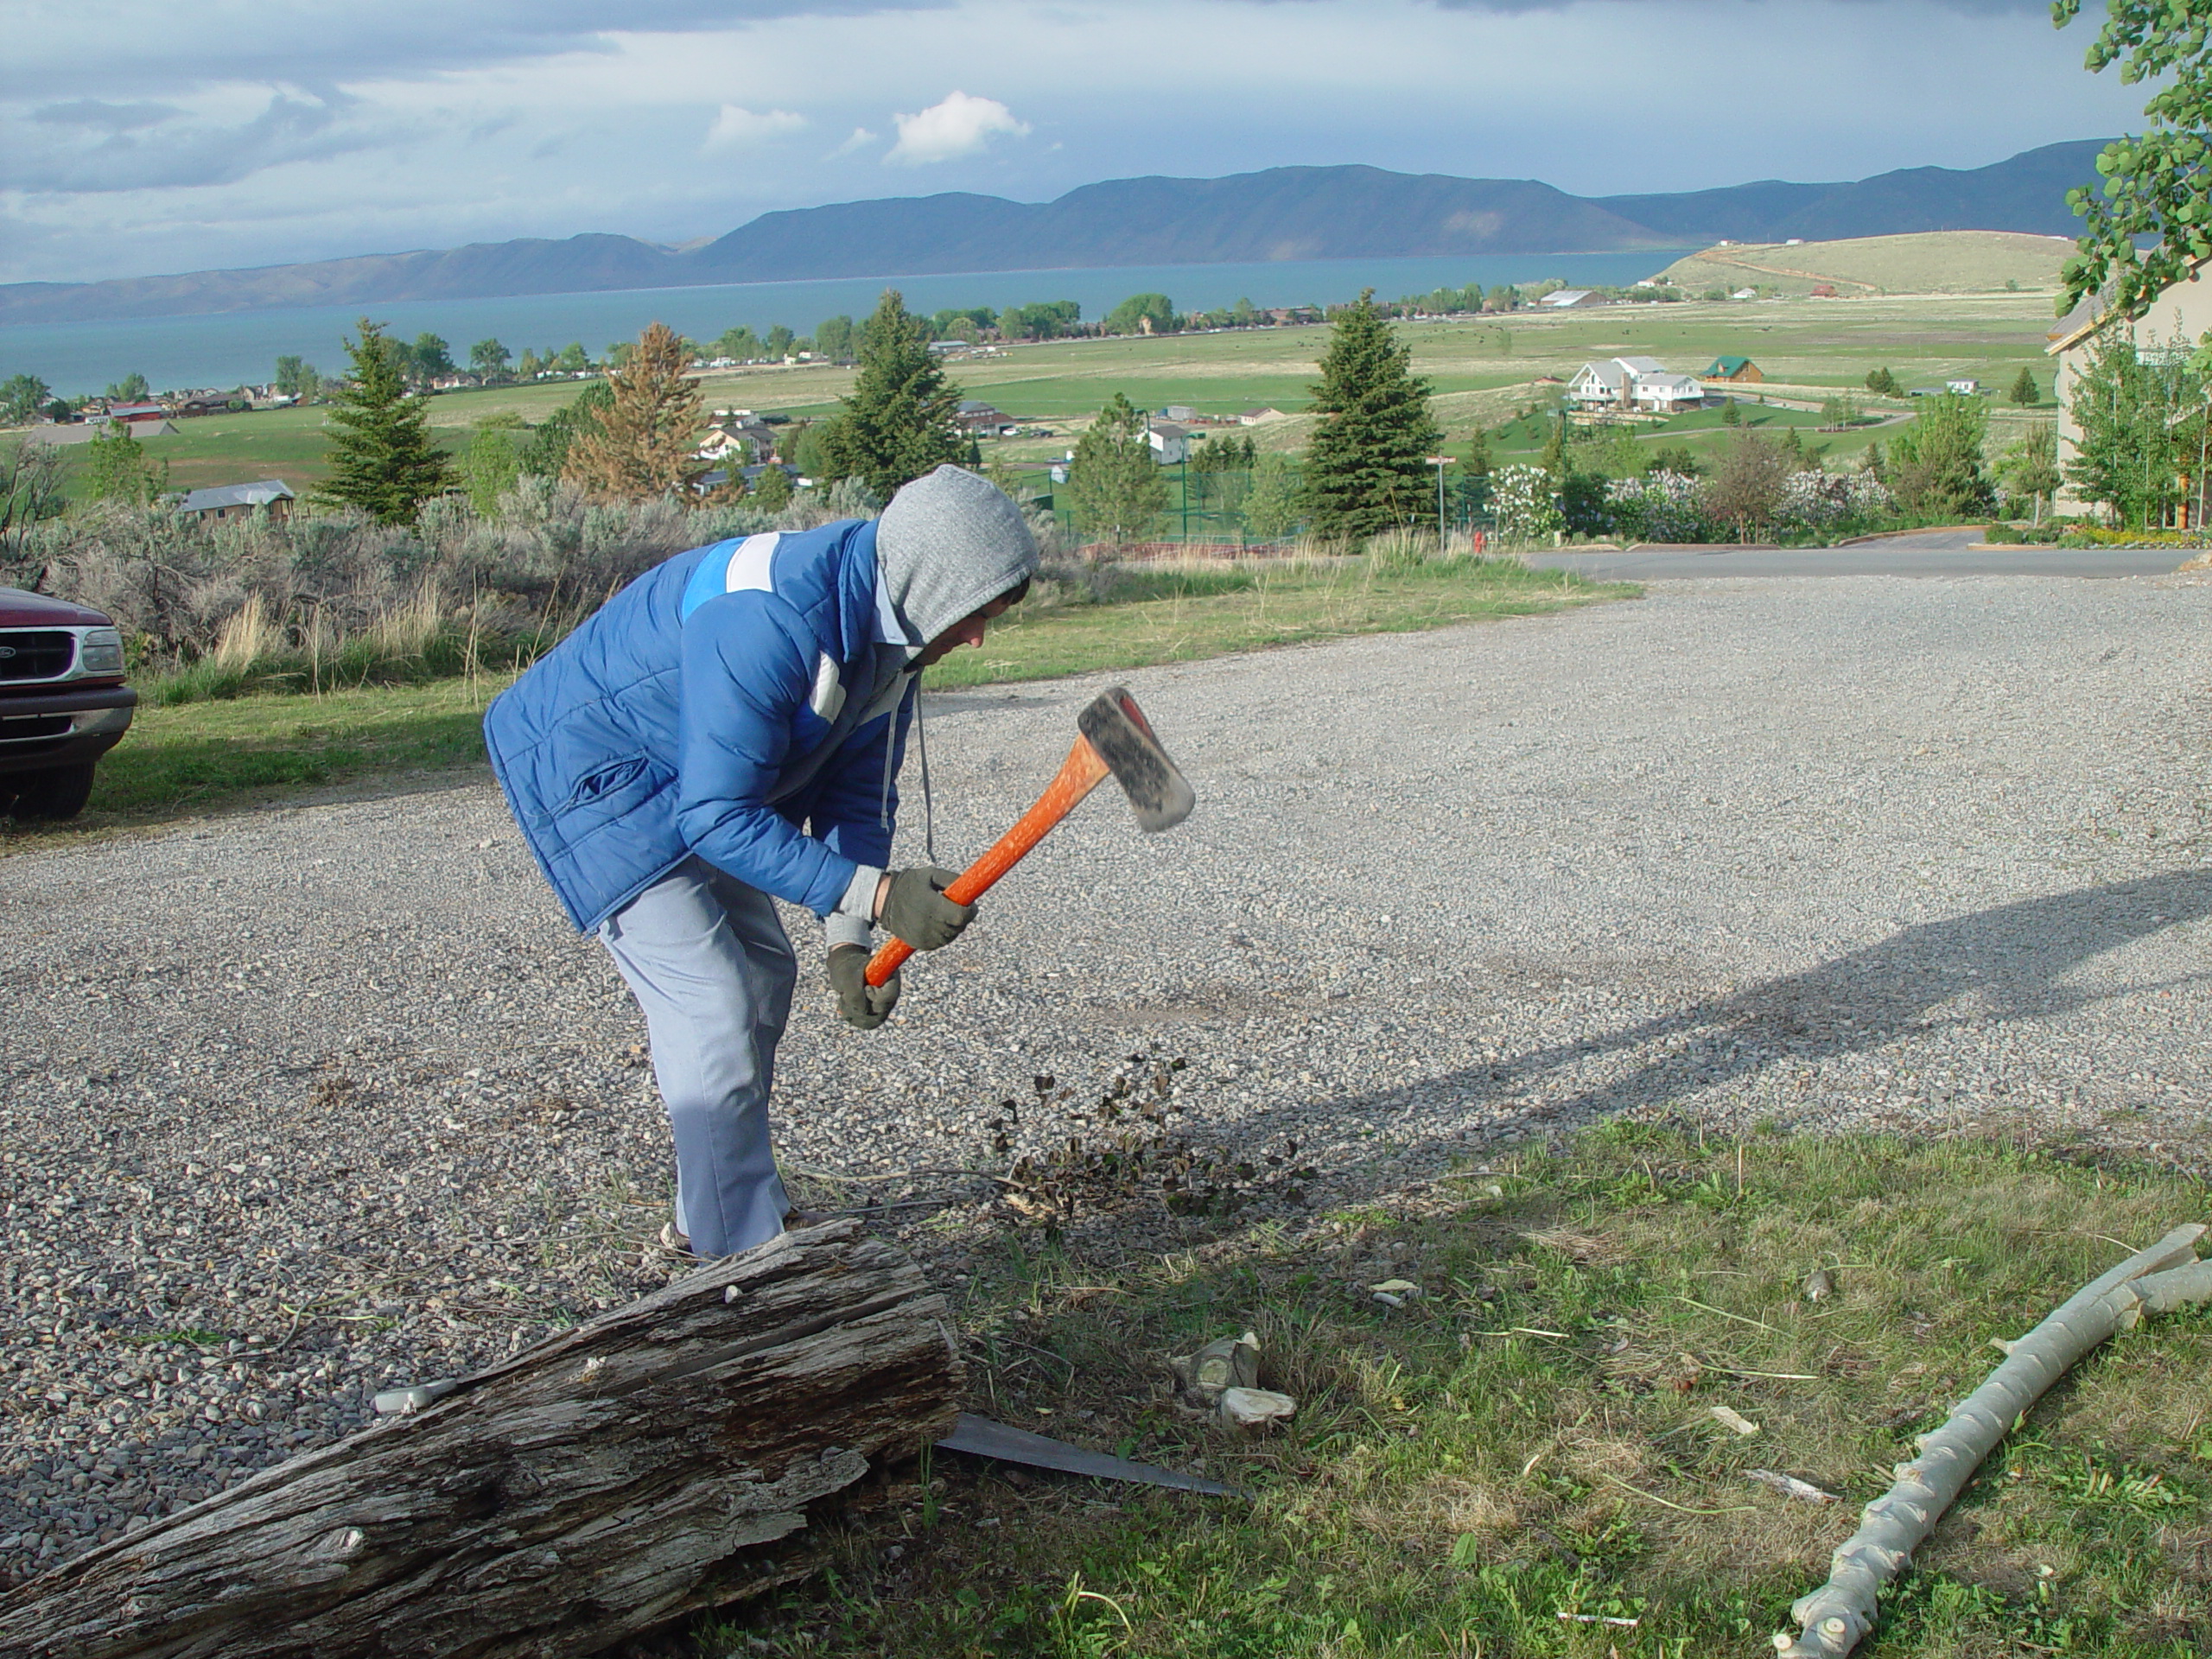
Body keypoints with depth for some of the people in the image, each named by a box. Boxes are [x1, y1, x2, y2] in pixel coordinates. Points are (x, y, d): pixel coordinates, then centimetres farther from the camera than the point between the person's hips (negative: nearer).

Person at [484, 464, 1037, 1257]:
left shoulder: (893, 624, -6)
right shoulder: (768, 619, -36)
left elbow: (857, 792, 0)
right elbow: (720, 816, -34)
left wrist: (850, 941, -9)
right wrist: (873, 894, -37)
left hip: (688, 784, 10)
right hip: (587, 775, -10)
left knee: (762, 975, 13)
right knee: (709, 1002, -14)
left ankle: (708, 1213, 27)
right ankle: (747, 1262, -5)